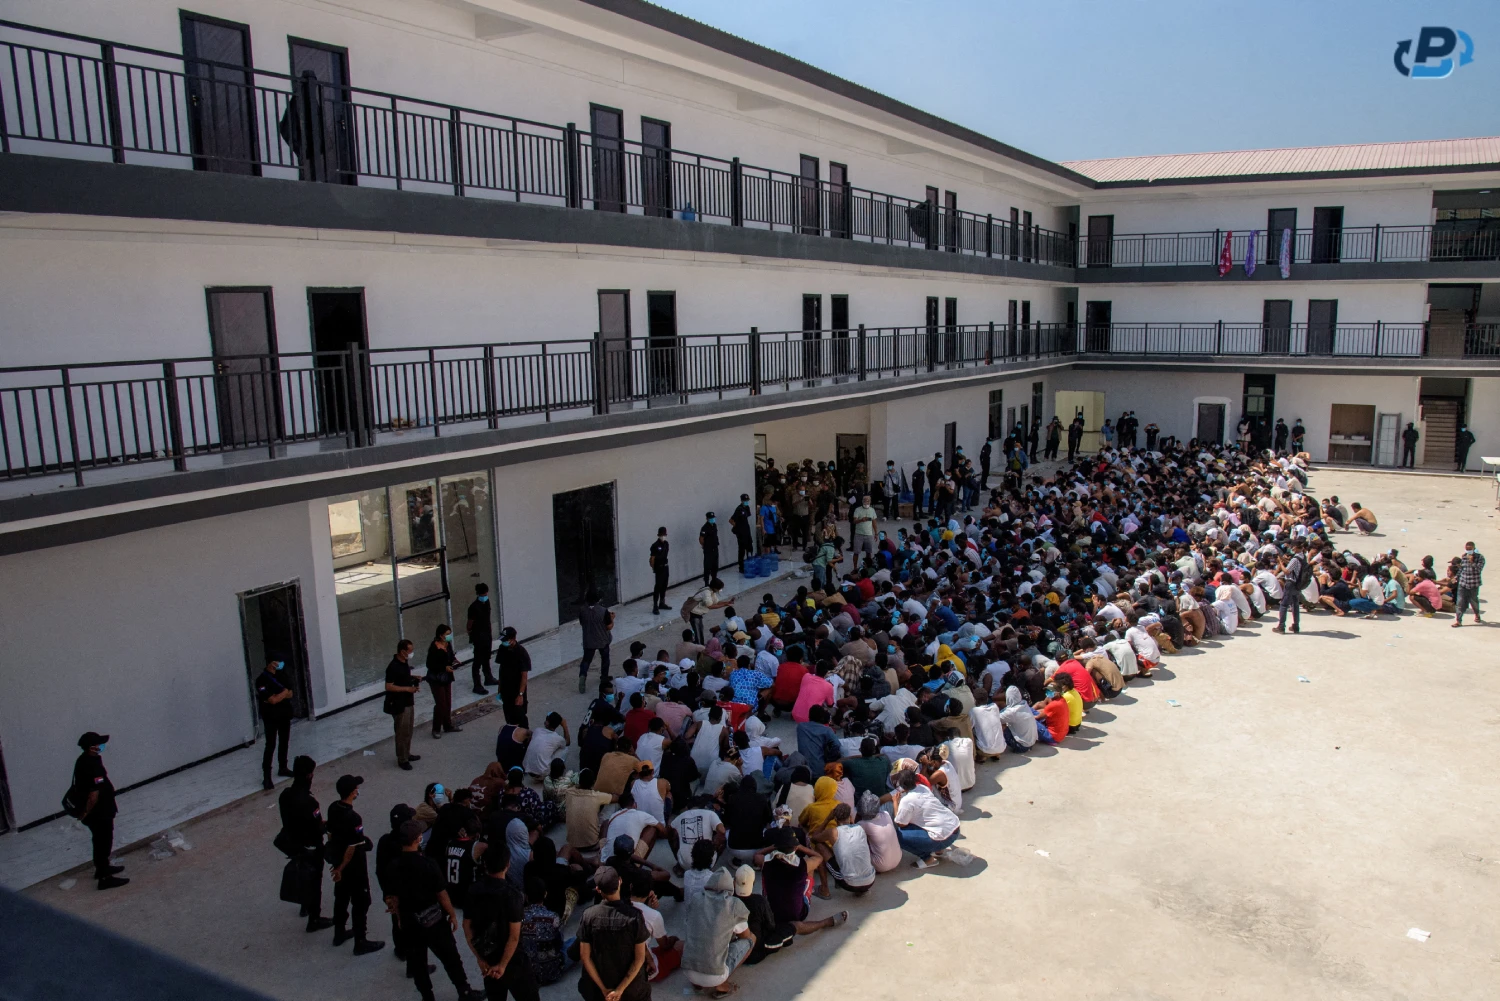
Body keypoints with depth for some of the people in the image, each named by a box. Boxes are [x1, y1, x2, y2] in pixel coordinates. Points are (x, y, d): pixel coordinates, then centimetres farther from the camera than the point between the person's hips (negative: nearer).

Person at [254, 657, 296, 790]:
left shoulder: (280, 675, 6)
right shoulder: (262, 679, -18)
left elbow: (290, 694, 6)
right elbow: (273, 700, -22)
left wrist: (279, 695, -13)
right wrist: (284, 692, -6)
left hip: (285, 713, 7)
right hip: (271, 716, -7)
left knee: (284, 742, 16)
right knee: (270, 746, -7)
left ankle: (283, 768, 30)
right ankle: (266, 777, -4)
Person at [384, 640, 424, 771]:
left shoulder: (405, 662, 5)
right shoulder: (393, 667, -23)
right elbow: (389, 687, -23)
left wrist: (413, 680, 1)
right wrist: (408, 688, -24)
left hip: (408, 702, 9)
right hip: (399, 705, -9)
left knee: (408, 731, 19)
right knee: (402, 732, 0)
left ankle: (407, 754, 32)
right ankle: (402, 759, 11)